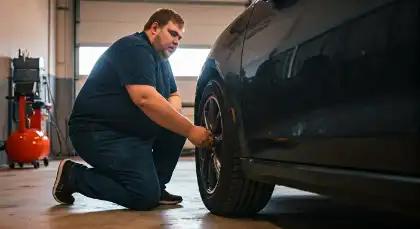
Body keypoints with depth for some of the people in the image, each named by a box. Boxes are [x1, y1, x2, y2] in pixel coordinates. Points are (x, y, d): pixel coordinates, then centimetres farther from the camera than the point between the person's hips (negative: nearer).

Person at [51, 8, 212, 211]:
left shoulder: (160, 59, 15)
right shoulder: (134, 48, -16)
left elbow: (174, 96, 22)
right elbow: (145, 99, -29)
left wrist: (172, 114, -4)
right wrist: (190, 130, -27)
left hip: (131, 129, 10)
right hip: (97, 131, -10)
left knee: (176, 124, -3)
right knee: (146, 196, -18)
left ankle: (157, 186, 7)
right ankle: (73, 175, -3)